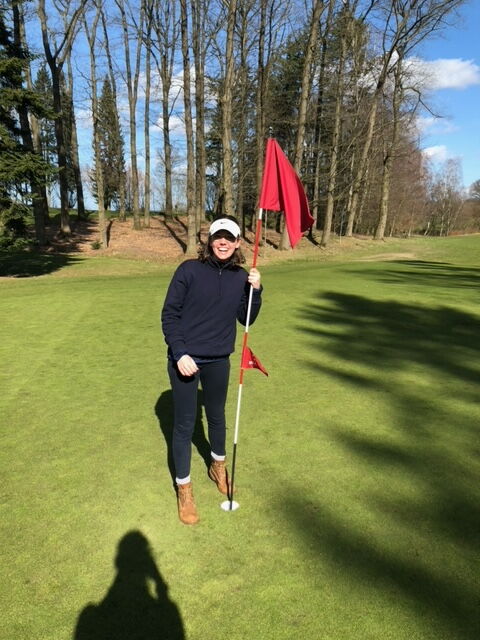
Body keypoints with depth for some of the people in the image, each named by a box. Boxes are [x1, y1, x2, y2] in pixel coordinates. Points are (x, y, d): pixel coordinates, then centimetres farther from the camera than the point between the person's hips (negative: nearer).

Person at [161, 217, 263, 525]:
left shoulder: (241, 277, 1)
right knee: (185, 424, 6)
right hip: (185, 360, -3)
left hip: (218, 361, 4)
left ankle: (218, 466, 48)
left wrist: (256, 291, -10)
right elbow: (169, 314, -8)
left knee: (217, 416, 21)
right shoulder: (189, 270, -10)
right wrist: (179, 353, -16)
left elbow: (246, 320, 4)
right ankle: (184, 488, 26)